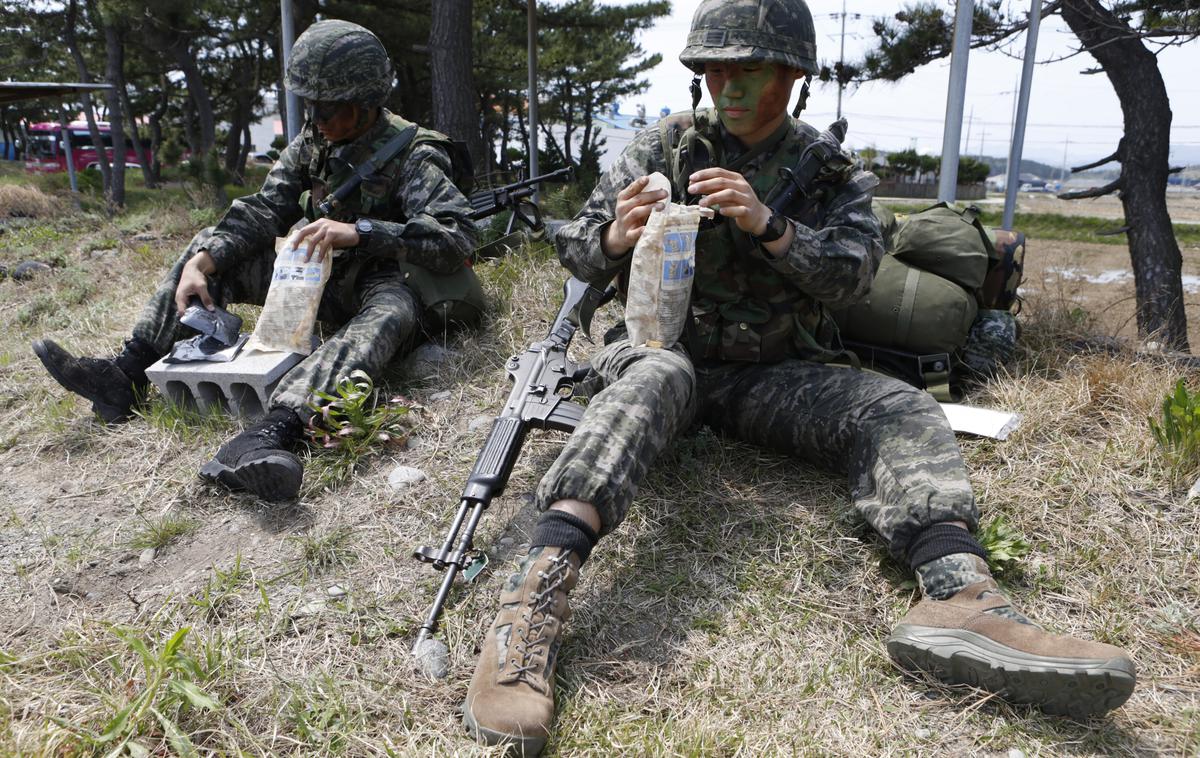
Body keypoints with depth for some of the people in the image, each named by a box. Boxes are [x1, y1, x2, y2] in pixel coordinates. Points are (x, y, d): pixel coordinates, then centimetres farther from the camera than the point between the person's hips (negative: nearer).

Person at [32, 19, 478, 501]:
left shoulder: (412, 155, -17)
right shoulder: (311, 143, 3)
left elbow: (458, 236, -30)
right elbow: (263, 212, -2)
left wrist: (358, 231, -39)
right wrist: (199, 263, -18)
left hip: (387, 286, -7)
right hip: (323, 279, 7)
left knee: (392, 312, -43)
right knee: (215, 250, 0)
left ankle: (275, 432, -63)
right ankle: (126, 376, -9)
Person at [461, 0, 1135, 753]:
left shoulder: (831, 167, 8)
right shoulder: (664, 145, 4)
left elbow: (852, 272, -7)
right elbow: (578, 250, 3)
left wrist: (769, 226, -24)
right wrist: (615, 239, -22)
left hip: (776, 373, 3)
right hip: (667, 348, -2)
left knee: (899, 408, -21)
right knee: (651, 381, -37)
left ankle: (961, 595, -43)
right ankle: (539, 594, -56)